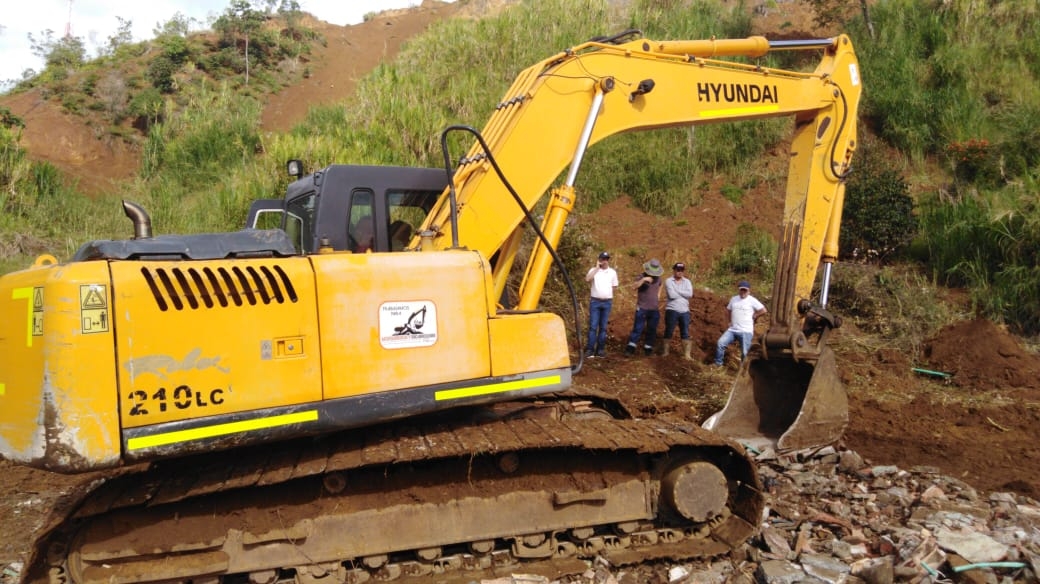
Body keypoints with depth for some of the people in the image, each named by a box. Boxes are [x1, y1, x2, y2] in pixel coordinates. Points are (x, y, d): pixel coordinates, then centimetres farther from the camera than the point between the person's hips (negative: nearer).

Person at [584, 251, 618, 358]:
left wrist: (609, 297, 7)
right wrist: (597, 268, -15)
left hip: (607, 302, 2)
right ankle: (590, 349, -5)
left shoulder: (612, 272, 7)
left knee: (603, 327, 6)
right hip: (595, 302, -2)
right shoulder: (594, 270, 0)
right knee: (593, 326, -6)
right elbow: (587, 279, -20)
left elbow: (614, 287, 14)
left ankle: (600, 349, 10)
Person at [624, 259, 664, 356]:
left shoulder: (658, 277, 7)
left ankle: (648, 348, 15)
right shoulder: (642, 276, -8)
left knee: (652, 330, 7)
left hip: (654, 309, 5)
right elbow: (634, 286, -26)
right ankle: (630, 348, -4)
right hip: (642, 308, -5)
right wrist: (643, 280, -37)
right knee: (637, 329, -7)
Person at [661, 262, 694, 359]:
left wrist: (677, 290, -12)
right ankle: (665, 351, 19)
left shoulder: (687, 282, 9)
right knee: (668, 332, 5)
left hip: (685, 311, 3)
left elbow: (690, 294, -9)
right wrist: (683, 294, -5)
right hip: (672, 310, -3)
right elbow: (671, 295, -17)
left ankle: (687, 354, 7)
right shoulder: (669, 281, -3)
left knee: (685, 333, 4)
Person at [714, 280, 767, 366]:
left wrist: (753, 316, -3)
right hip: (732, 330, 4)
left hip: (746, 331, -4)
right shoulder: (733, 299, 12)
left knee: (744, 353, -2)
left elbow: (763, 310, -8)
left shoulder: (752, 300, -5)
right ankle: (718, 363, -1)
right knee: (720, 343, -12)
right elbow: (729, 310, 27)